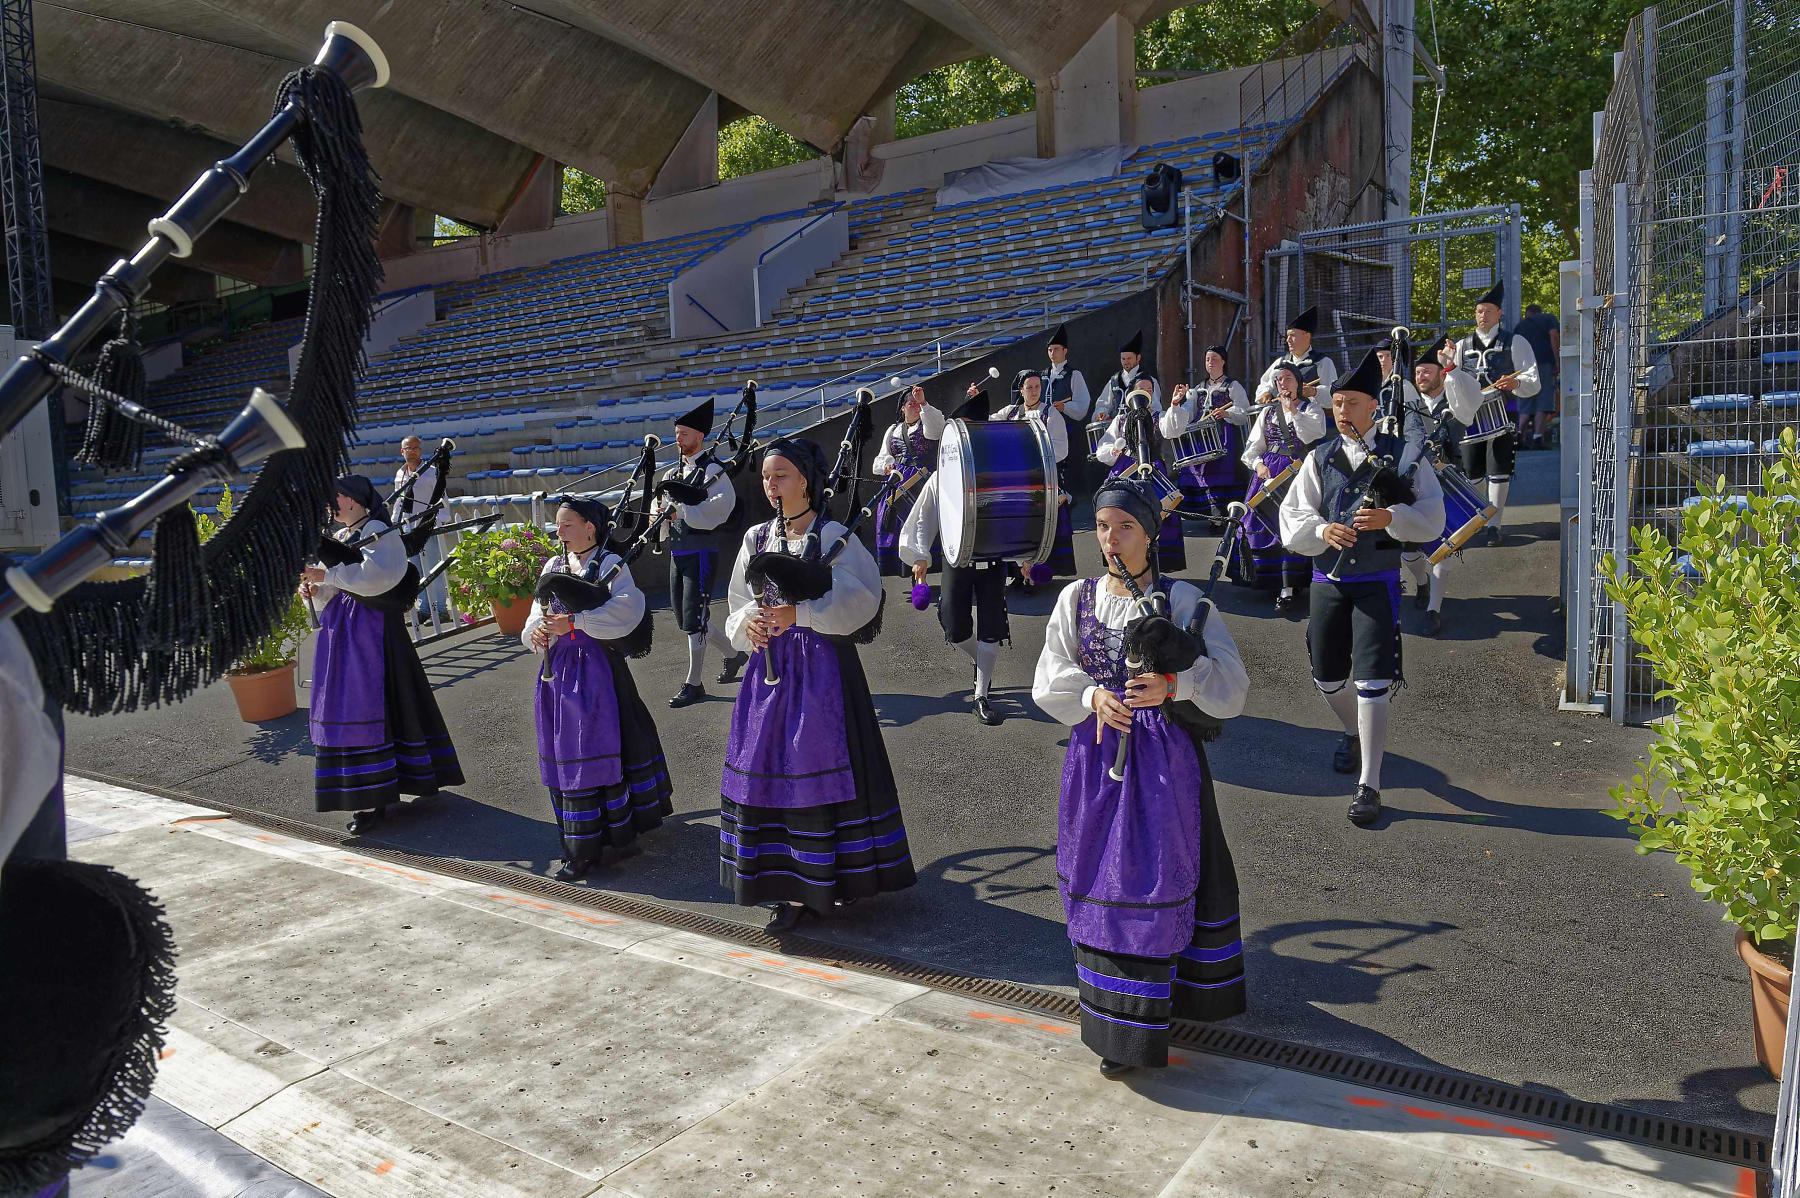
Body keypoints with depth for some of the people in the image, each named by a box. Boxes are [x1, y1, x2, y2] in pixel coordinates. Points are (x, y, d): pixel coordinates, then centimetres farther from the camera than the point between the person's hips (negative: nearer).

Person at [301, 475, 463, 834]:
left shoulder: (377, 531, -11)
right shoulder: (338, 537, 15)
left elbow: (373, 576, -24)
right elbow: (336, 590, 19)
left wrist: (328, 575, -20)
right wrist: (315, 590, 0)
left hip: (372, 628, -9)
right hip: (341, 629, 9)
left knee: (368, 705, -8)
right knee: (345, 705, 11)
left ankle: (375, 799, -2)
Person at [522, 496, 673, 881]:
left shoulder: (610, 564, -7)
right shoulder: (553, 566, 12)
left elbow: (625, 610, -23)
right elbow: (538, 614, 12)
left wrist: (572, 623, -25)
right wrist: (535, 632, -11)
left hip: (596, 669, -6)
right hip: (559, 669, 7)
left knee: (600, 749, -1)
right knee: (566, 753, 11)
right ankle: (581, 848, 24)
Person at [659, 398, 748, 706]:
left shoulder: (713, 470, -9)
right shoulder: (673, 472, 15)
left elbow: (720, 506, -22)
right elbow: (659, 505, 19)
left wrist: (679, 508, -23)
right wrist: (658, 513, -5)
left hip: (701, 552, -9)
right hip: (677, 551, 9)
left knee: (694, 617, -6)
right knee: (685, 617, 15)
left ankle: (693, 683, 4)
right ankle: (733, 654, 34)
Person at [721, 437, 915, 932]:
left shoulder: (832, 535, -6)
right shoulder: (757, 538, 11)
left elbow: (861, 599, -17)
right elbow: (738, 605, 14)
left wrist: (799, 613, -25)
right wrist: (746, 622, -9)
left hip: (823, 665, -5)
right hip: (771, 665, 6)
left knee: (825, 766, -2)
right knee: (769, 770, 6)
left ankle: (840, 877, 13)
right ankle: (795, 888, 18)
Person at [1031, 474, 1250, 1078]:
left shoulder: (1181, 598, -6)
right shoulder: (1077, 598, 4)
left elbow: (1231, 681, -12)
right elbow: (1048, 680, 1)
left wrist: (1173, 683, -29)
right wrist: (1093, 696, -18)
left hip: (1164, 754, -3)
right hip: (1097, 755, 4)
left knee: (1156, 879, -1)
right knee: (1099, 875, 11)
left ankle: (1135, 1028, 10)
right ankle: (1115, 1018, 31)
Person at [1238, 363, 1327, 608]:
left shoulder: (1310, 408, 7)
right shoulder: (1268, 411, 18)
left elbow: (1314, 436, -12)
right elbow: (1253, 445, 13)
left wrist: (1293, 411, -15)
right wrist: (1257, 464, -5)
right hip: (1268, 471, 4)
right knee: (1262, 523, -1)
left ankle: (1287, 587, -17)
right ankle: (1269, 579, 13)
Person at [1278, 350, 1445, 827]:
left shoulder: (1401, 453, 2)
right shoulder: (1319, 458, 7)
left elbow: (1432, 518, -4)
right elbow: (1291, 521, 0)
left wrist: (1390, 517, -23)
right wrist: (1323, 530, -21)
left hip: (1377, 582, -3)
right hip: (1327, 580, 3)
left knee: (1372, 684, -9)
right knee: (1327, 678, 13)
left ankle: (1368, 786, 0)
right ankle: (1355, 734, 45)